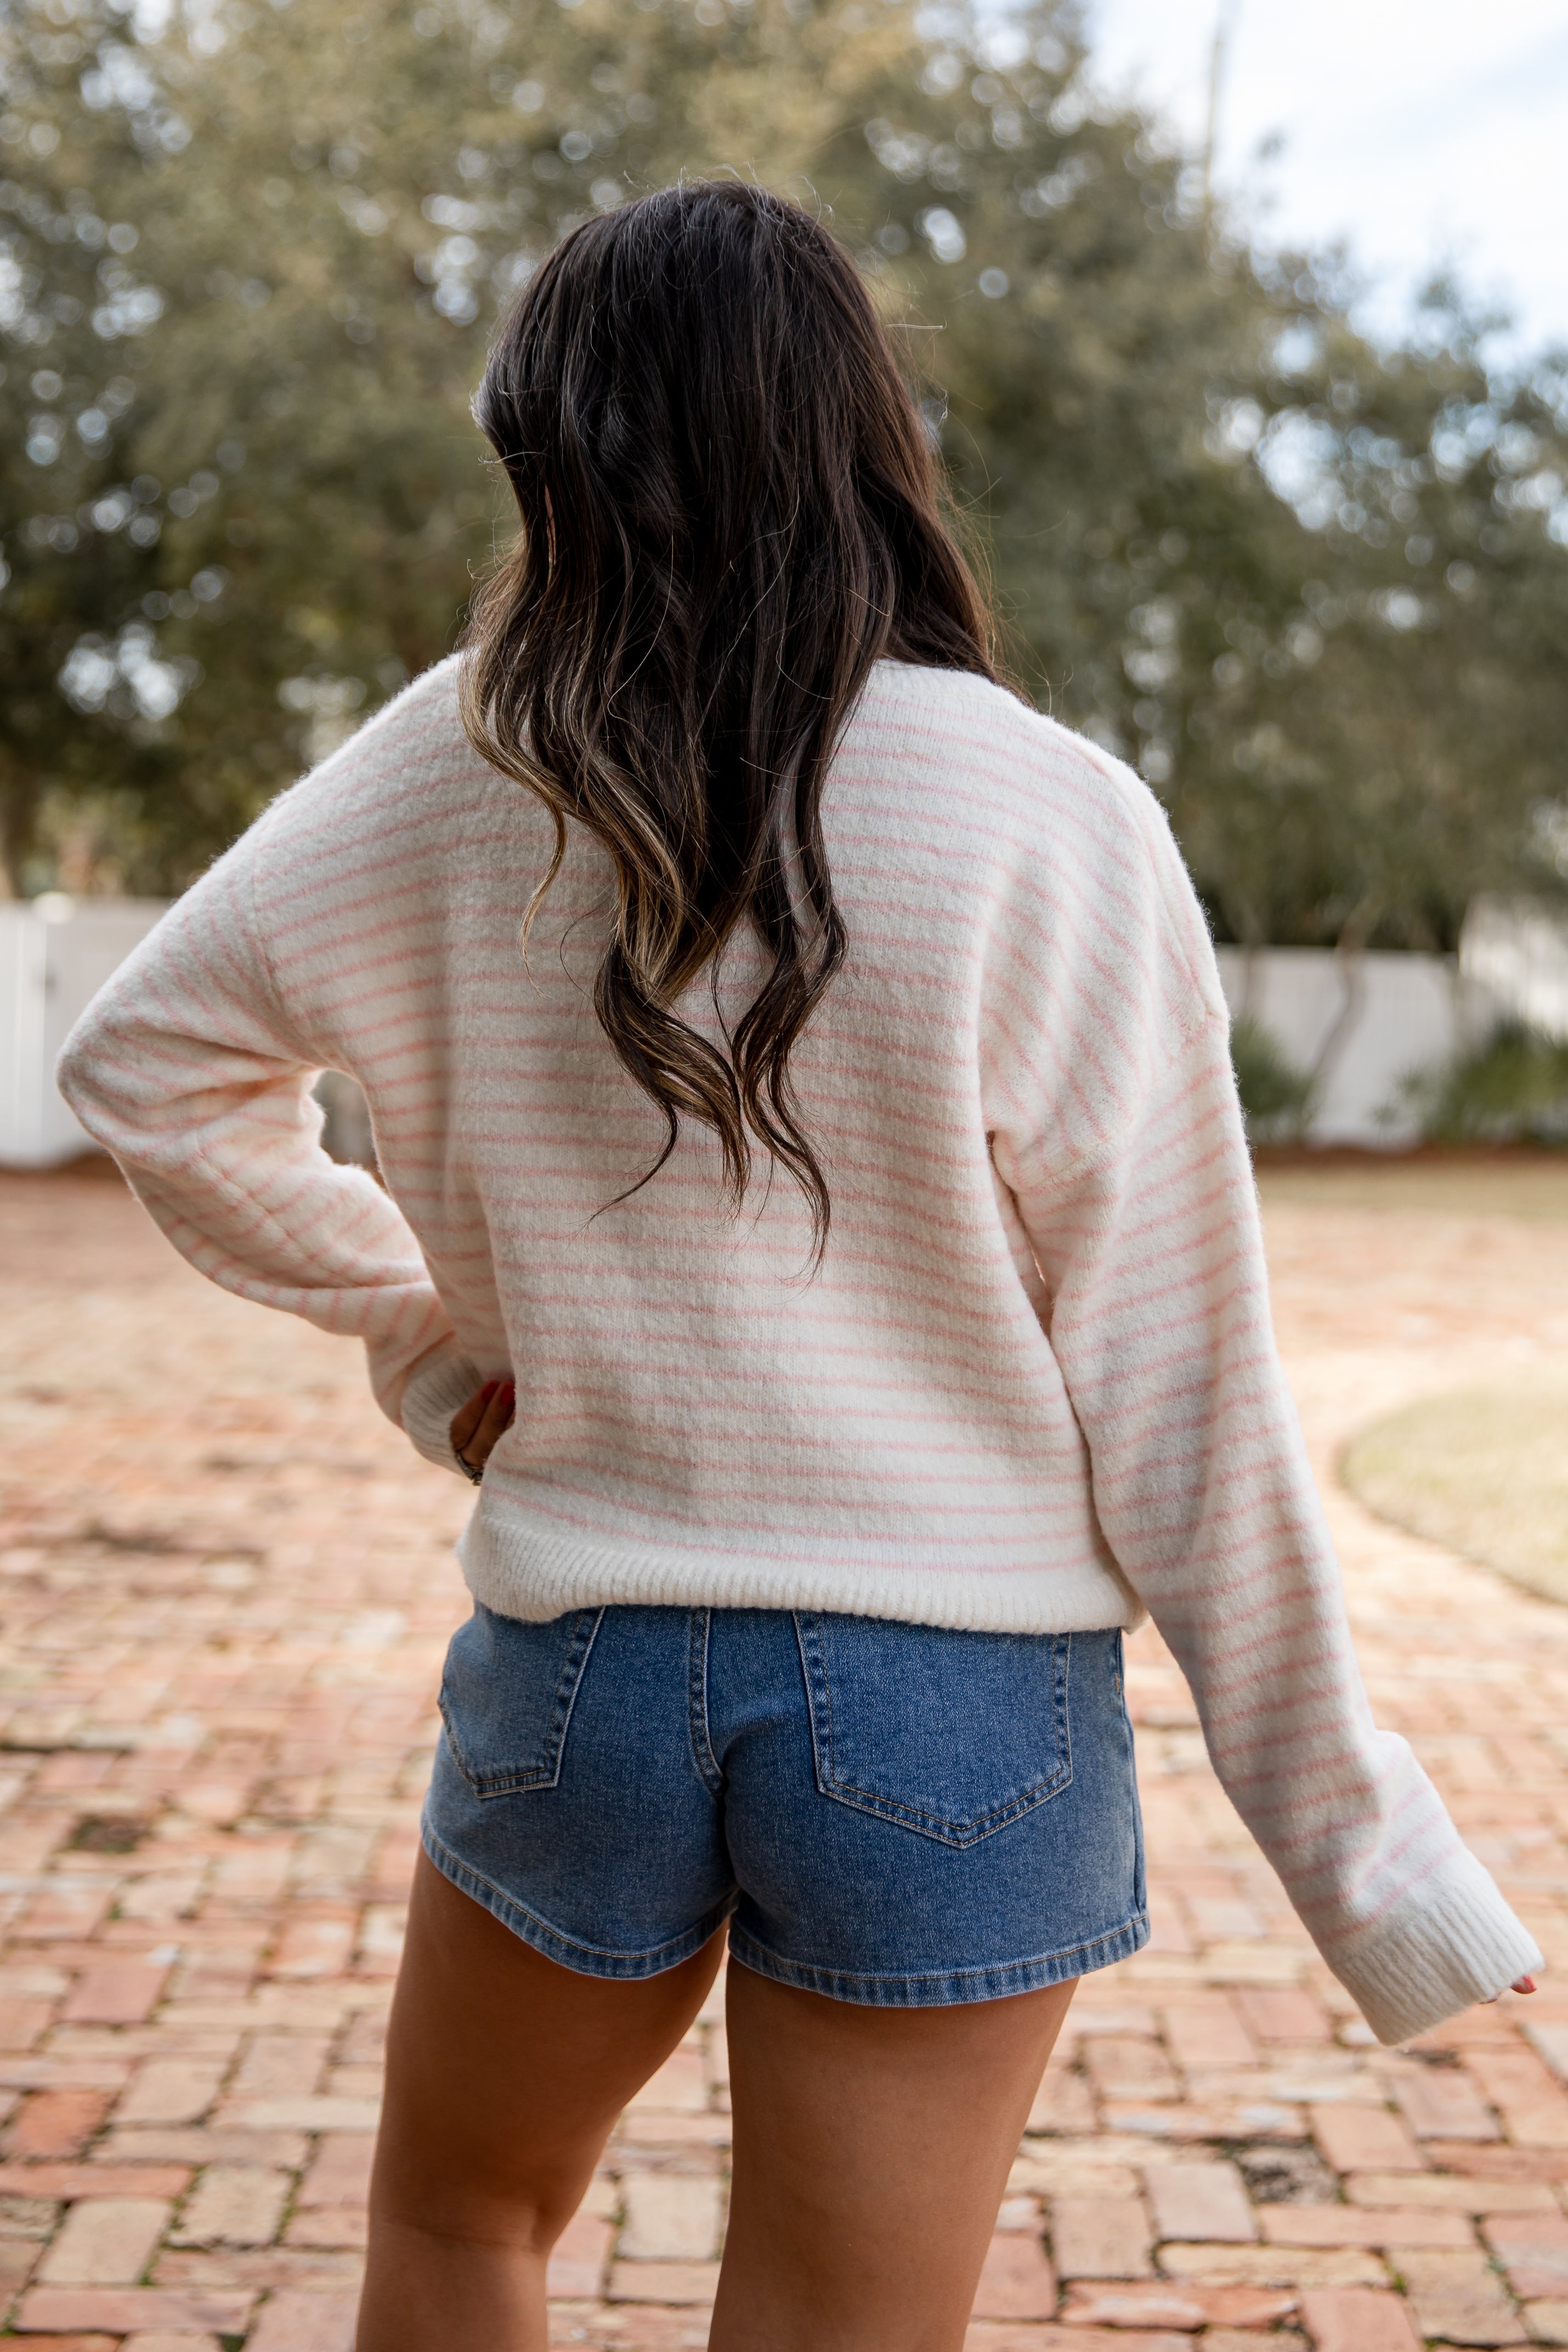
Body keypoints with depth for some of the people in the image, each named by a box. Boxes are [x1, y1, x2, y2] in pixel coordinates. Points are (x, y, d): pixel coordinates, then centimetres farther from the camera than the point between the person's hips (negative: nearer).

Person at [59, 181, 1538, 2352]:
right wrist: (1348, 1820, -4)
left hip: (582, 1659, 2)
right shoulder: (1050, 822, -11)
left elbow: (148, 1060, 5)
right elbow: (1171, 1380, -11)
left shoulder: (475, 768, -5)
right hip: (958, 1690, -1)